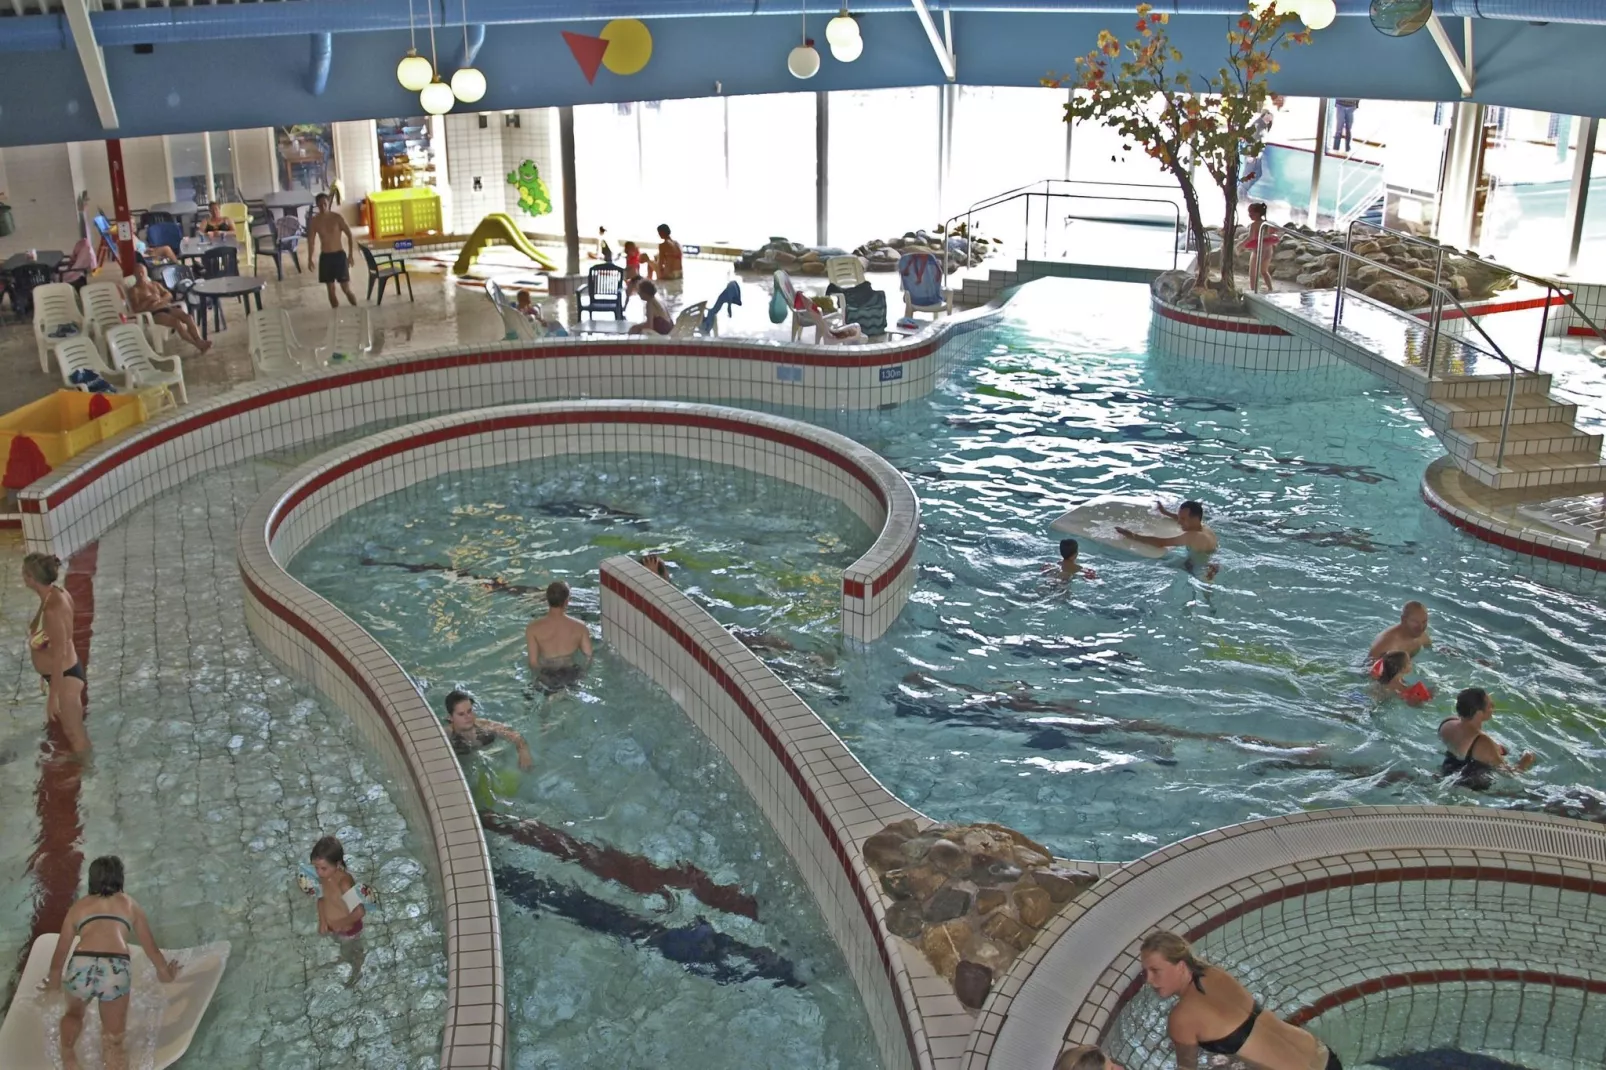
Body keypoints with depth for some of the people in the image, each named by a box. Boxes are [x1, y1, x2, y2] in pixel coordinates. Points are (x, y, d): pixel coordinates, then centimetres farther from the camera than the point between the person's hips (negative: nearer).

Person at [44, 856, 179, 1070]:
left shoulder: (78, 906, 27)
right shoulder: (129, 903, 28)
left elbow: (61, 952, 36)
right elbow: (150, 946, 38)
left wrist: (53, 982, 56)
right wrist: (165, 972, 56)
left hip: (81, 966, 1)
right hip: (115, 970, -1)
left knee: (74, 1012, 31)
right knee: (113, 1039, 13)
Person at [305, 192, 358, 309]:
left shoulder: (337, 217, -7)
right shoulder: (314, 221, 0)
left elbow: (349, 235, -2)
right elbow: (311, 241, 9)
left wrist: (351, 254, -7)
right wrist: (310, 259, 6)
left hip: (339, 255, -3)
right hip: (325, 257, 3)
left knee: (346, 289, -4)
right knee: (331, 289, 7)